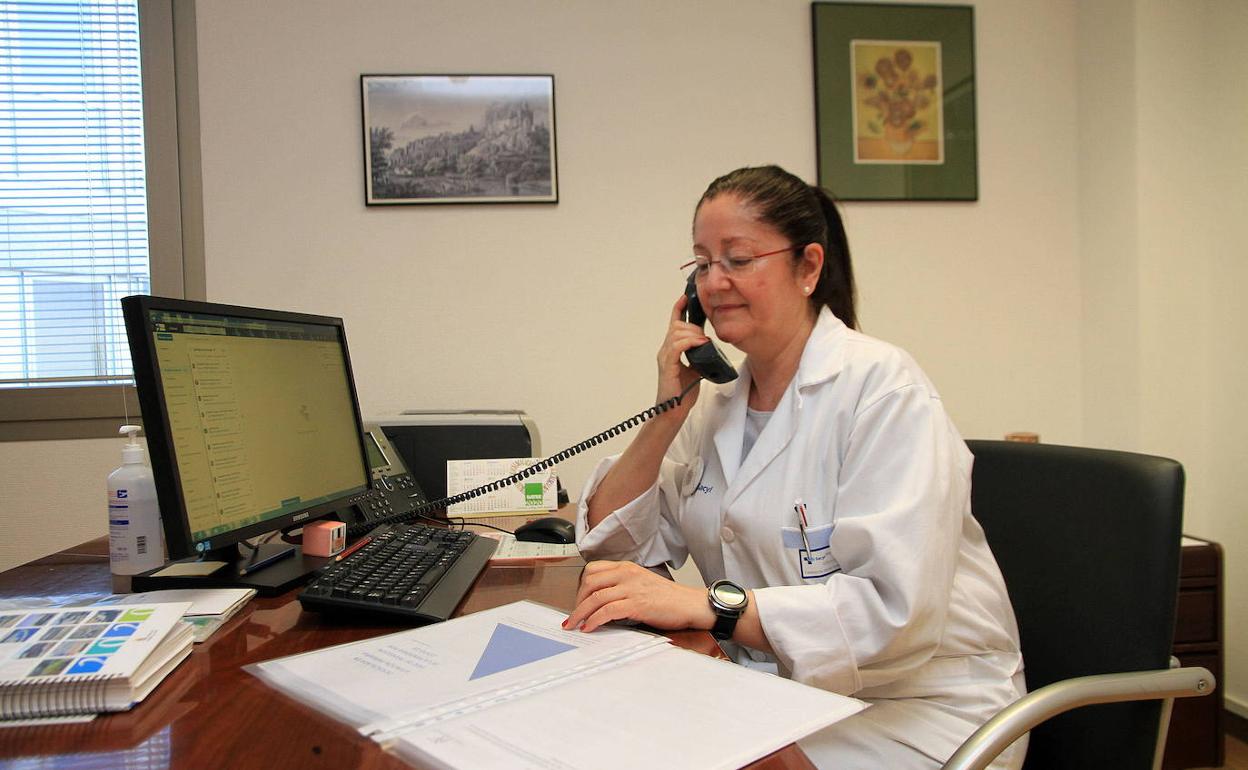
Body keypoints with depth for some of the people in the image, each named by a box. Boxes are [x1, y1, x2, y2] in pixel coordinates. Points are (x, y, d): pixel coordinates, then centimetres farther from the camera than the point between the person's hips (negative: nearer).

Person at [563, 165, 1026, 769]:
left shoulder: (882, 386, -16)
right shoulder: (719, 404, 5)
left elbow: (893, 611, -26)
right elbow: (613, 544, 4)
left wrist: (702, 605, -32)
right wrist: (668, 410, -7)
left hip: (912, 711, -6)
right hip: (781, 695, 6)